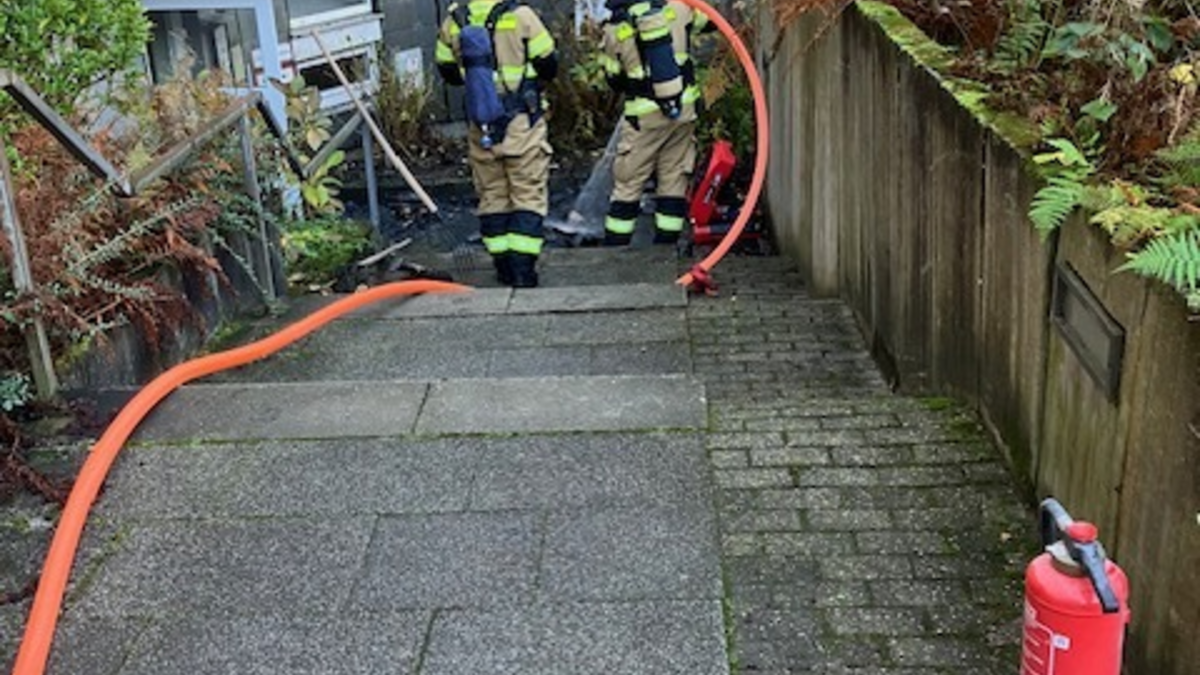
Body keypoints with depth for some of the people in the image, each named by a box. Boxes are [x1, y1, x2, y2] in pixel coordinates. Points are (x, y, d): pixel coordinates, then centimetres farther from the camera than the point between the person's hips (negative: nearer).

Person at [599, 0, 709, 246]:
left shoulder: (614, 29, -7)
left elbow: (614, 80, 4)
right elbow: (708, 21, 16)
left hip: (644, 117, -2)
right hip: (684, 109, 3)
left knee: (628, 184, 5)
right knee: (674, 180, 10)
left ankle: (614, 248, 8)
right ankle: (666, 245, 13)